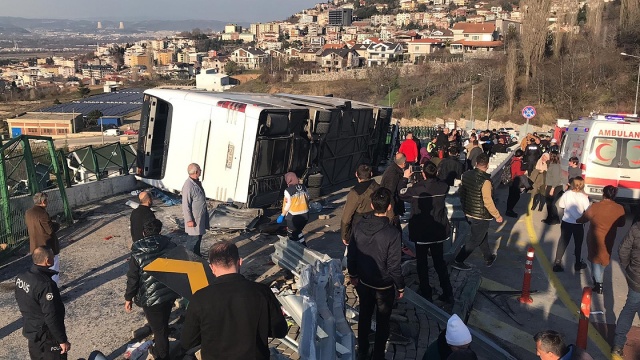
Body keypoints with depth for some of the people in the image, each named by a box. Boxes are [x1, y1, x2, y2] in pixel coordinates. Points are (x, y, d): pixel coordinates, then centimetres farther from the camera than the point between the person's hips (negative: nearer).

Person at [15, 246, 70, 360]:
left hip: (30, 331, 8)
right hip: (48, 337, -8)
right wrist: (62, 340, -18)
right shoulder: (45, 285, -30)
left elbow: (22, 303, 11)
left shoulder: (21, 278, -3)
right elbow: (52, 317, -27)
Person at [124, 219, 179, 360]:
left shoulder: (137, 254, -14)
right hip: (170, 293, 5)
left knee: (158, 327, 12)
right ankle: (160, 347, 51)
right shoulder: (170, 245, -7)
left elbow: (132, 279, -9)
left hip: (151, 298, -5)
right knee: (163, 322, 29)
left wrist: (128, 298, 5)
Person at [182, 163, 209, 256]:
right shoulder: (188, 186, -24)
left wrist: (205, 212, 23)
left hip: (201, 216, 9)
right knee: (194, 238, -2)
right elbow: (186, 205, -22)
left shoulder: (197, 182, 6)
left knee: (199, 237, 19)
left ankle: (197, 256, 32)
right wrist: (189, 220, -20)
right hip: (194, 218, -9)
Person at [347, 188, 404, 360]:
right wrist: (400, 287, -5)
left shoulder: (359, 226, -14)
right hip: (384, 286, -4)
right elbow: (394, 266, -21)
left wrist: (353, 275, 13)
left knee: (364, 317, 23)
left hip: (363, 283, 4)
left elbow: (351, 255, -4)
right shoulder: (393, 233, -28)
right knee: (382, 322, 17)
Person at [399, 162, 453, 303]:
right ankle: (447, 294, 22)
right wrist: (433, 175, 14)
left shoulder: (416, 189, -22)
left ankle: (426, 294, 20)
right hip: (438, 232, 3)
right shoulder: (443, 187, -13)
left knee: (422, 264, 12)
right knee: (440, 262, 18)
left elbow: (400, 193, -3)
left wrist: (405, 178, 9)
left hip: (421, 233, -3)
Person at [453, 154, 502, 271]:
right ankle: (458, 261, 12)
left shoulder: (466, 175, -4)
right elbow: (488, 202, -24)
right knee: (475, 239, 8)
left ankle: (489, 258, 40)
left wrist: (465, 207, 23)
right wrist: (497, 216, -11)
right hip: (481, 216, -7)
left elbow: (462, 193, 8)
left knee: (483, 236, 25)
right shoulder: (485, 181, -26)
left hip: (469, 213, 7)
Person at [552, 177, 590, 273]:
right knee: (578, 244, 17)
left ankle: (557, 263, 7)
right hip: (578, 224, -2)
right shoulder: (583, 196, -17)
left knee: (562, 243, 10)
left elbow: (561, 205, 2)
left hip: (566, 222, 2)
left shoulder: (566, 194, -9)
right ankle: (578, 264, 32)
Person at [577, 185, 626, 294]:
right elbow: (621, 224, 2)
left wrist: (577, 220, 15)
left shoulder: (595, 207, -20)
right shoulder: (620, 209, -12)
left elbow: (583, 219, -7)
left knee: (596, 259, 10)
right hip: (609, 240, 3)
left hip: (595, 239, -3)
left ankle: (598, 284, 8)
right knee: (603, 259, 24)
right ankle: (598, 279, 40)